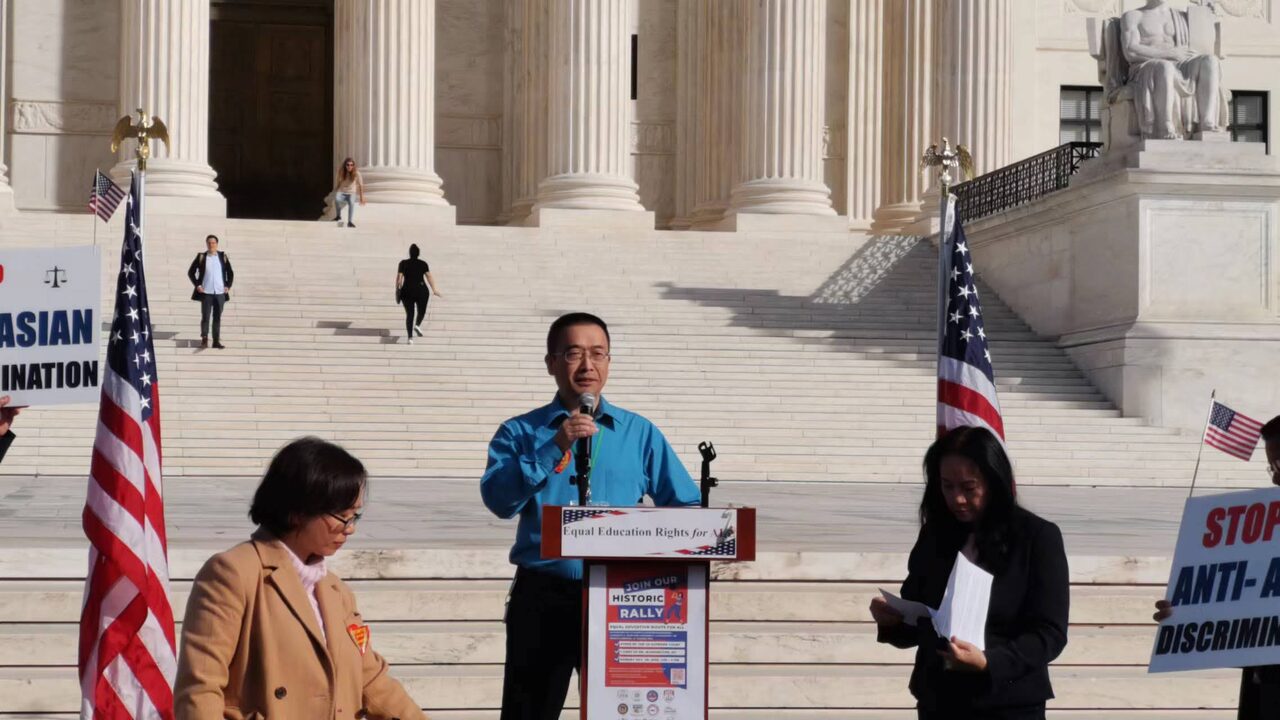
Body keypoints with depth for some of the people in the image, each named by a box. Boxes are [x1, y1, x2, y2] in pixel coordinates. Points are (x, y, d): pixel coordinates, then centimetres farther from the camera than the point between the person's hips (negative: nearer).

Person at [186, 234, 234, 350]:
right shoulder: (201, 257, 2)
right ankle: (204, 339, -5)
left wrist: (228, 286, 6)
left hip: (220, 292, 2)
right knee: (205, 316, -7)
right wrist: (197, 285, -2)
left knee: (217, 317, 5)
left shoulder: (223, 257, 8)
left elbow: (230, 273, 17)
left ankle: (216, 341, 8)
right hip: (206, 292, -2)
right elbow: (191, 272, 7)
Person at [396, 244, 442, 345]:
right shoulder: (423, 264, -2)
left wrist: (397, 290, 6)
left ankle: (410, 337, -4)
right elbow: (429, 277, -3)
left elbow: (399, 278, -3)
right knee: (421, 311, 19)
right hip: (421, 290, -1)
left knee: (409, 314, 5)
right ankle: (417, 325, -9)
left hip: (407, 291, 1)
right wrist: (434, 290, 3)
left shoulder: (403, 263, -1)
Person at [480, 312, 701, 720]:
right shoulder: (520, 432, 2)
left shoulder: (639, 433, 6)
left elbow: (687, 507, 5)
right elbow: (498, 500, -14)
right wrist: (553, 447, -21)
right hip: (543, 595, -1)